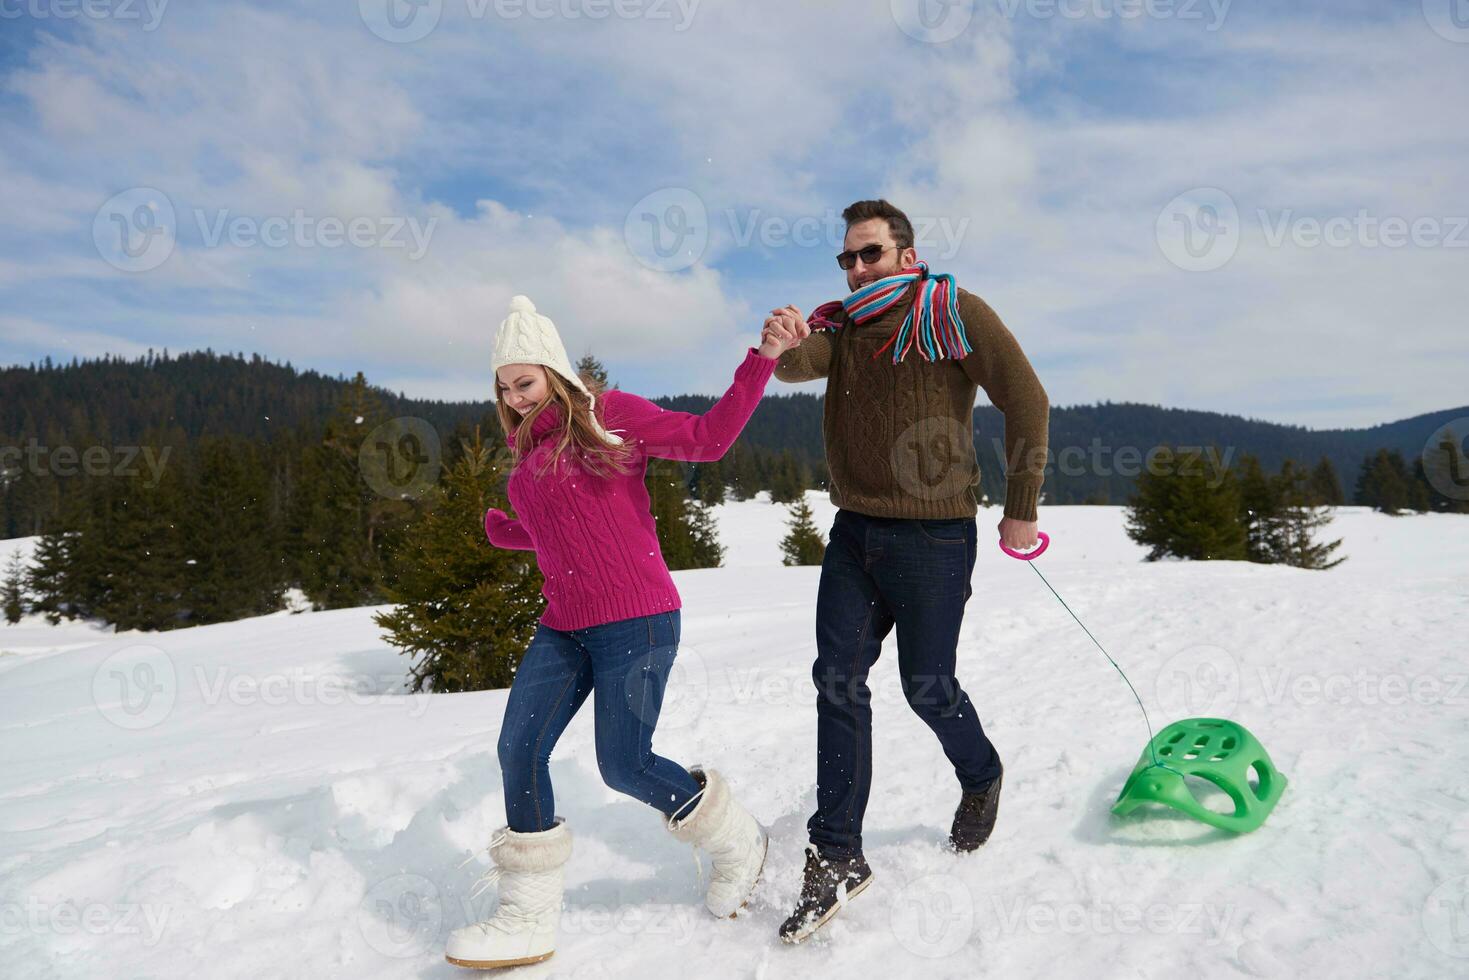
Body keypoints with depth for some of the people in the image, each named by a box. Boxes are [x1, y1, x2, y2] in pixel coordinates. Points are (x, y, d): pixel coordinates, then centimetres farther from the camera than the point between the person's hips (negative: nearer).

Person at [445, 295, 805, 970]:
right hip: (563, 628, 7)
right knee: (518, 751, -2)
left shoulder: (610, 416, -5)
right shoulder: (528, 447, 15)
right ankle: (528, 920, 10)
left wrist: (764, 358, -18)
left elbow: (708, 438, -12)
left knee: (623, 766, -7)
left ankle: (737, 843, 19)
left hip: (635, 622, -7)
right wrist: (500, 529, 18)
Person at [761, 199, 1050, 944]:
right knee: (838, 681, 0)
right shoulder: (841, 325, 11)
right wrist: (784, 342, -34)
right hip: (854, 531, 5)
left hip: (932, 536, -5)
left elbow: (1026, 401, -6)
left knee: (928, 687, 5)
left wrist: (1021, 508, -7)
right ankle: (837, 856, 8)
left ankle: (981, 779, 39)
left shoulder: (953, 312, -5)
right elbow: (798, 365, -10)